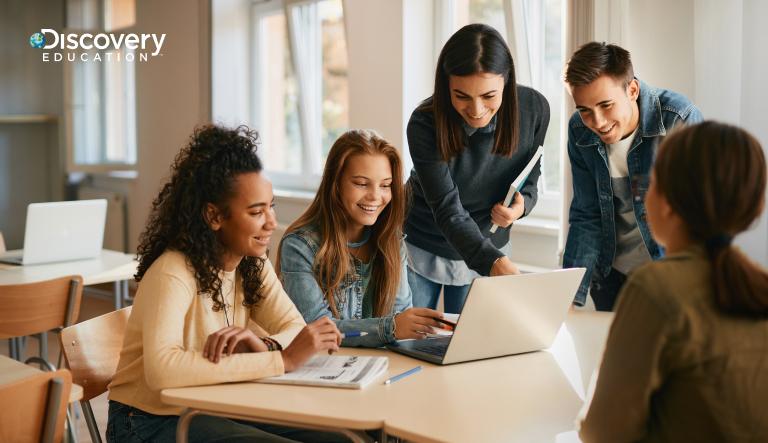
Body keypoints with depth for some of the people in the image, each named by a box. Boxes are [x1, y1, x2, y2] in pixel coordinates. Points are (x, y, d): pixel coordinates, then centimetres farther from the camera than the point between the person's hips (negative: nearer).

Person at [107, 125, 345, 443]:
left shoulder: (253, 264, 0)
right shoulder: (173, 273, -23)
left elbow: (295, 329, -5)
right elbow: (161, 369, -38)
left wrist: (266, 346, -28)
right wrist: (282, 360, -36)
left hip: (216, 410, 7)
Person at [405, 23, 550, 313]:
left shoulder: (534, 109, -19)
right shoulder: (425, 125, -28)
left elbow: (528, 180, -2)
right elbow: (447, 211, -31)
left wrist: (521, 204, -25)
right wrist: (494, 263, -46)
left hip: (488, 248, 2)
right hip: (421, 248, -2)